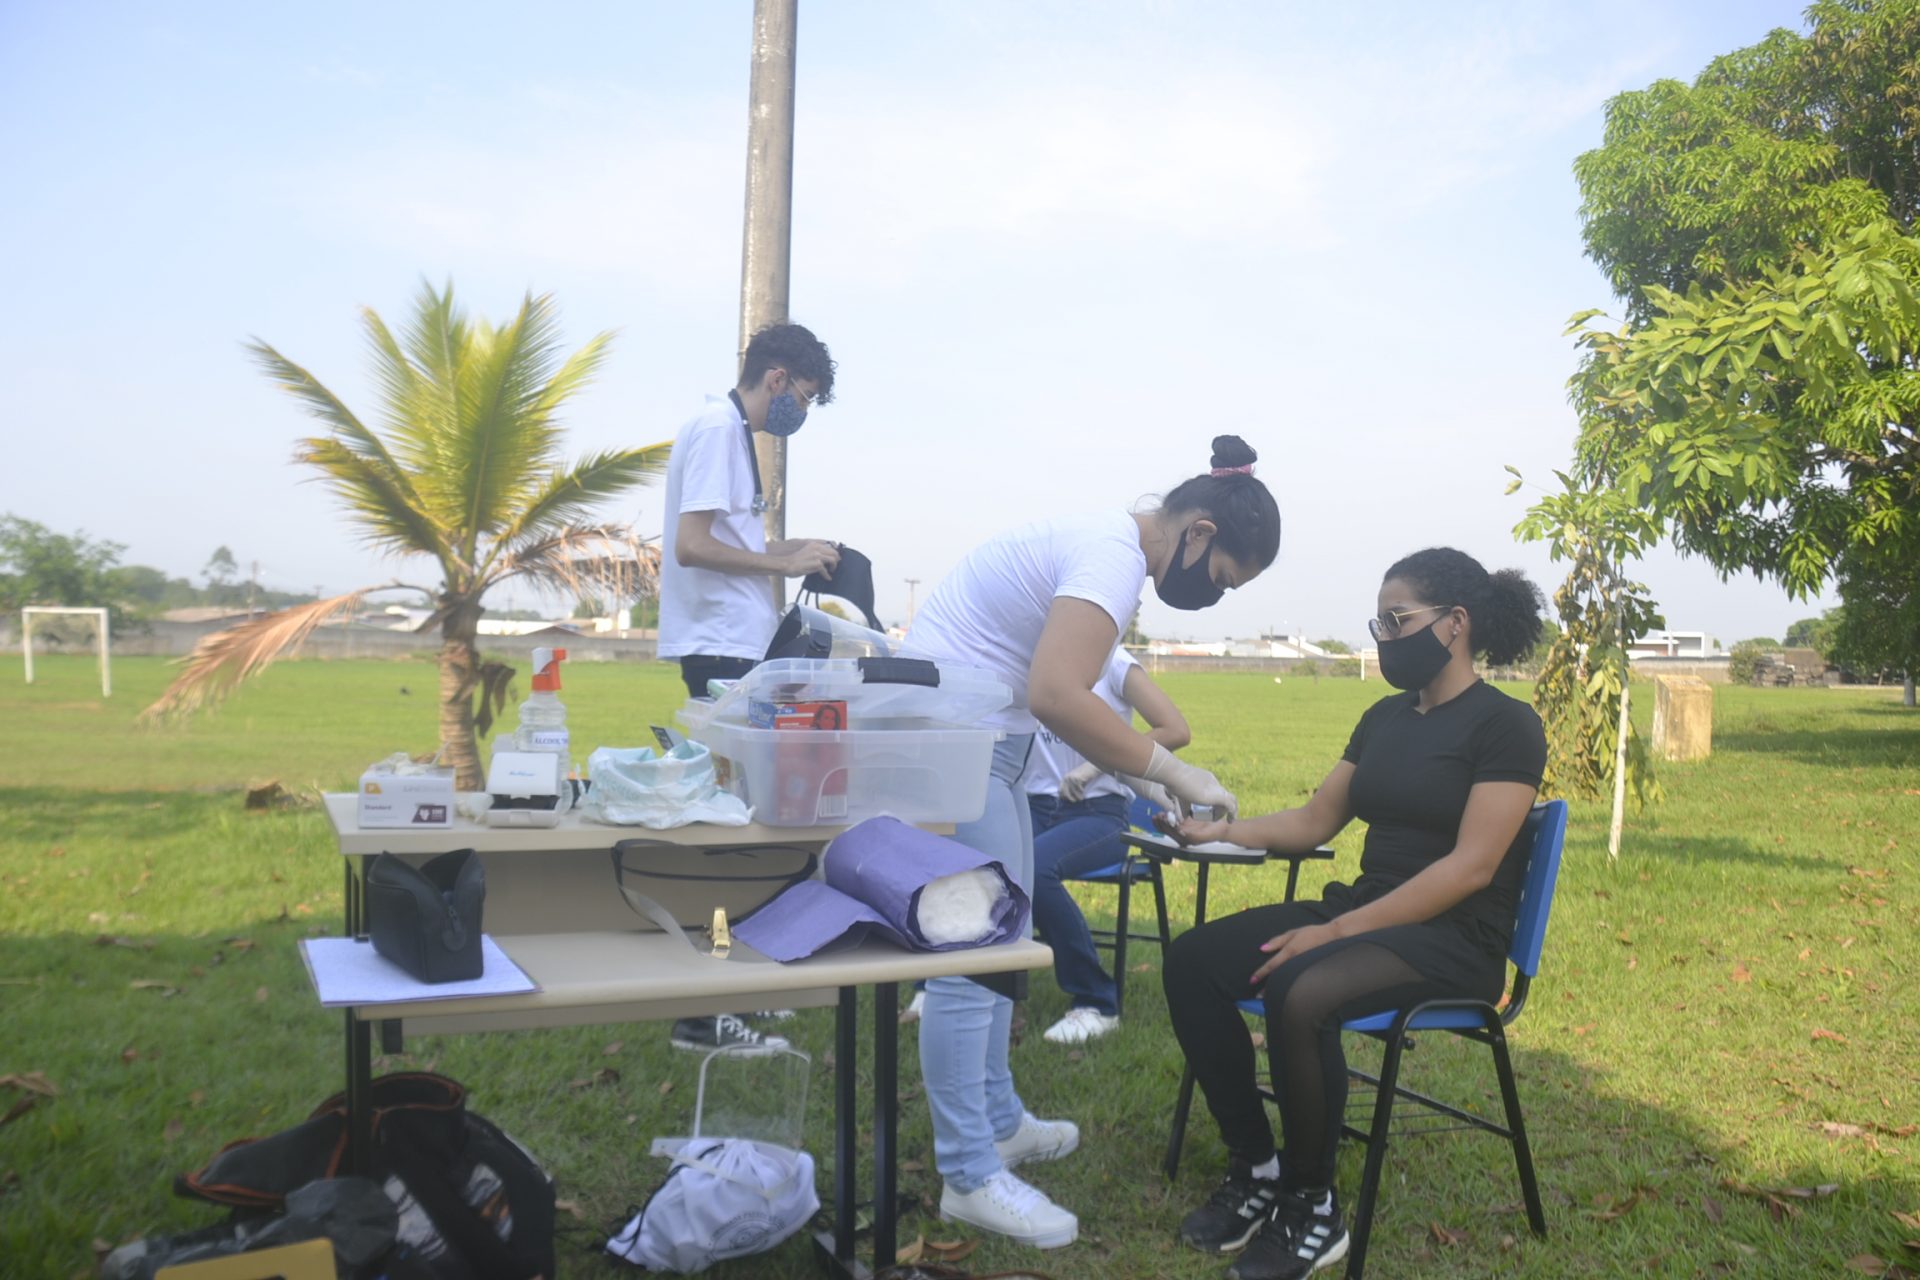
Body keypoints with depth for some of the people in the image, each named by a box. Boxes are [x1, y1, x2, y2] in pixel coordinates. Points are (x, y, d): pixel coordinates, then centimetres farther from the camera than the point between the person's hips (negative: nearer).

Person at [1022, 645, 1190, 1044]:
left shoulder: (1111, 661, 0)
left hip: (1097, 812, -3)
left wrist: (1093, 767, -12)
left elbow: (1176, 731, -9)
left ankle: (1096, 1003, -19)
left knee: (1032, 866, -36)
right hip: (1032, 806, 3)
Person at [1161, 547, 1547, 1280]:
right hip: (1363, 910, 8)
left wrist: (1340, 931, -25)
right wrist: (1217, 828, 4)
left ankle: (1311, 1209, -14)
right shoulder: (1385, 718, 13)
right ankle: (1254, 1167, -3)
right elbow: (1314, 822, 18)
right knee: (1193, 960, -11)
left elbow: (1470, 867, -19)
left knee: (1299, 991, -35)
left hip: (1455, 939, -8)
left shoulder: (1506, 726, -10)